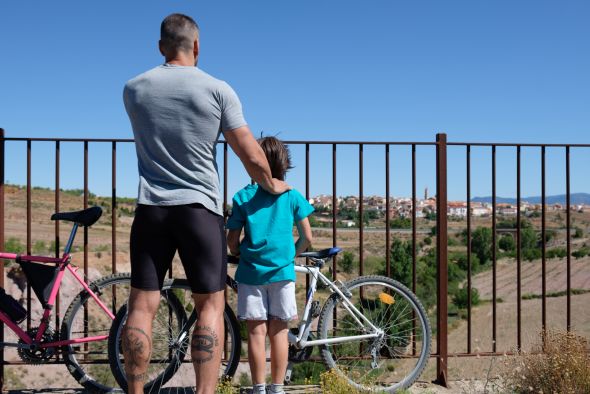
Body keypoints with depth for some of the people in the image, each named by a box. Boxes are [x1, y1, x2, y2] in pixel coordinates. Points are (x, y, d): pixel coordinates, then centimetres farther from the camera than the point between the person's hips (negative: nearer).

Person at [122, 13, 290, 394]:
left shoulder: (134, 89, 5)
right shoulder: (218, 89, -4)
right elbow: (251, 155, -4)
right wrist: (272, 184, 16)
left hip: (151, 207, 3)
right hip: (200, 207, -2)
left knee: (143, 305, 6)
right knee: (211, 305, 4)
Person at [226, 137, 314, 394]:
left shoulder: (243, 197, -1)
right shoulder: (292, 196, 1)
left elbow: (232, 240, -1)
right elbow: (307, 238, 1)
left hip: (251, 272, 0)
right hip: (282, 271, 1)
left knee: (256, 331, 4)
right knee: (279, 330, 8)